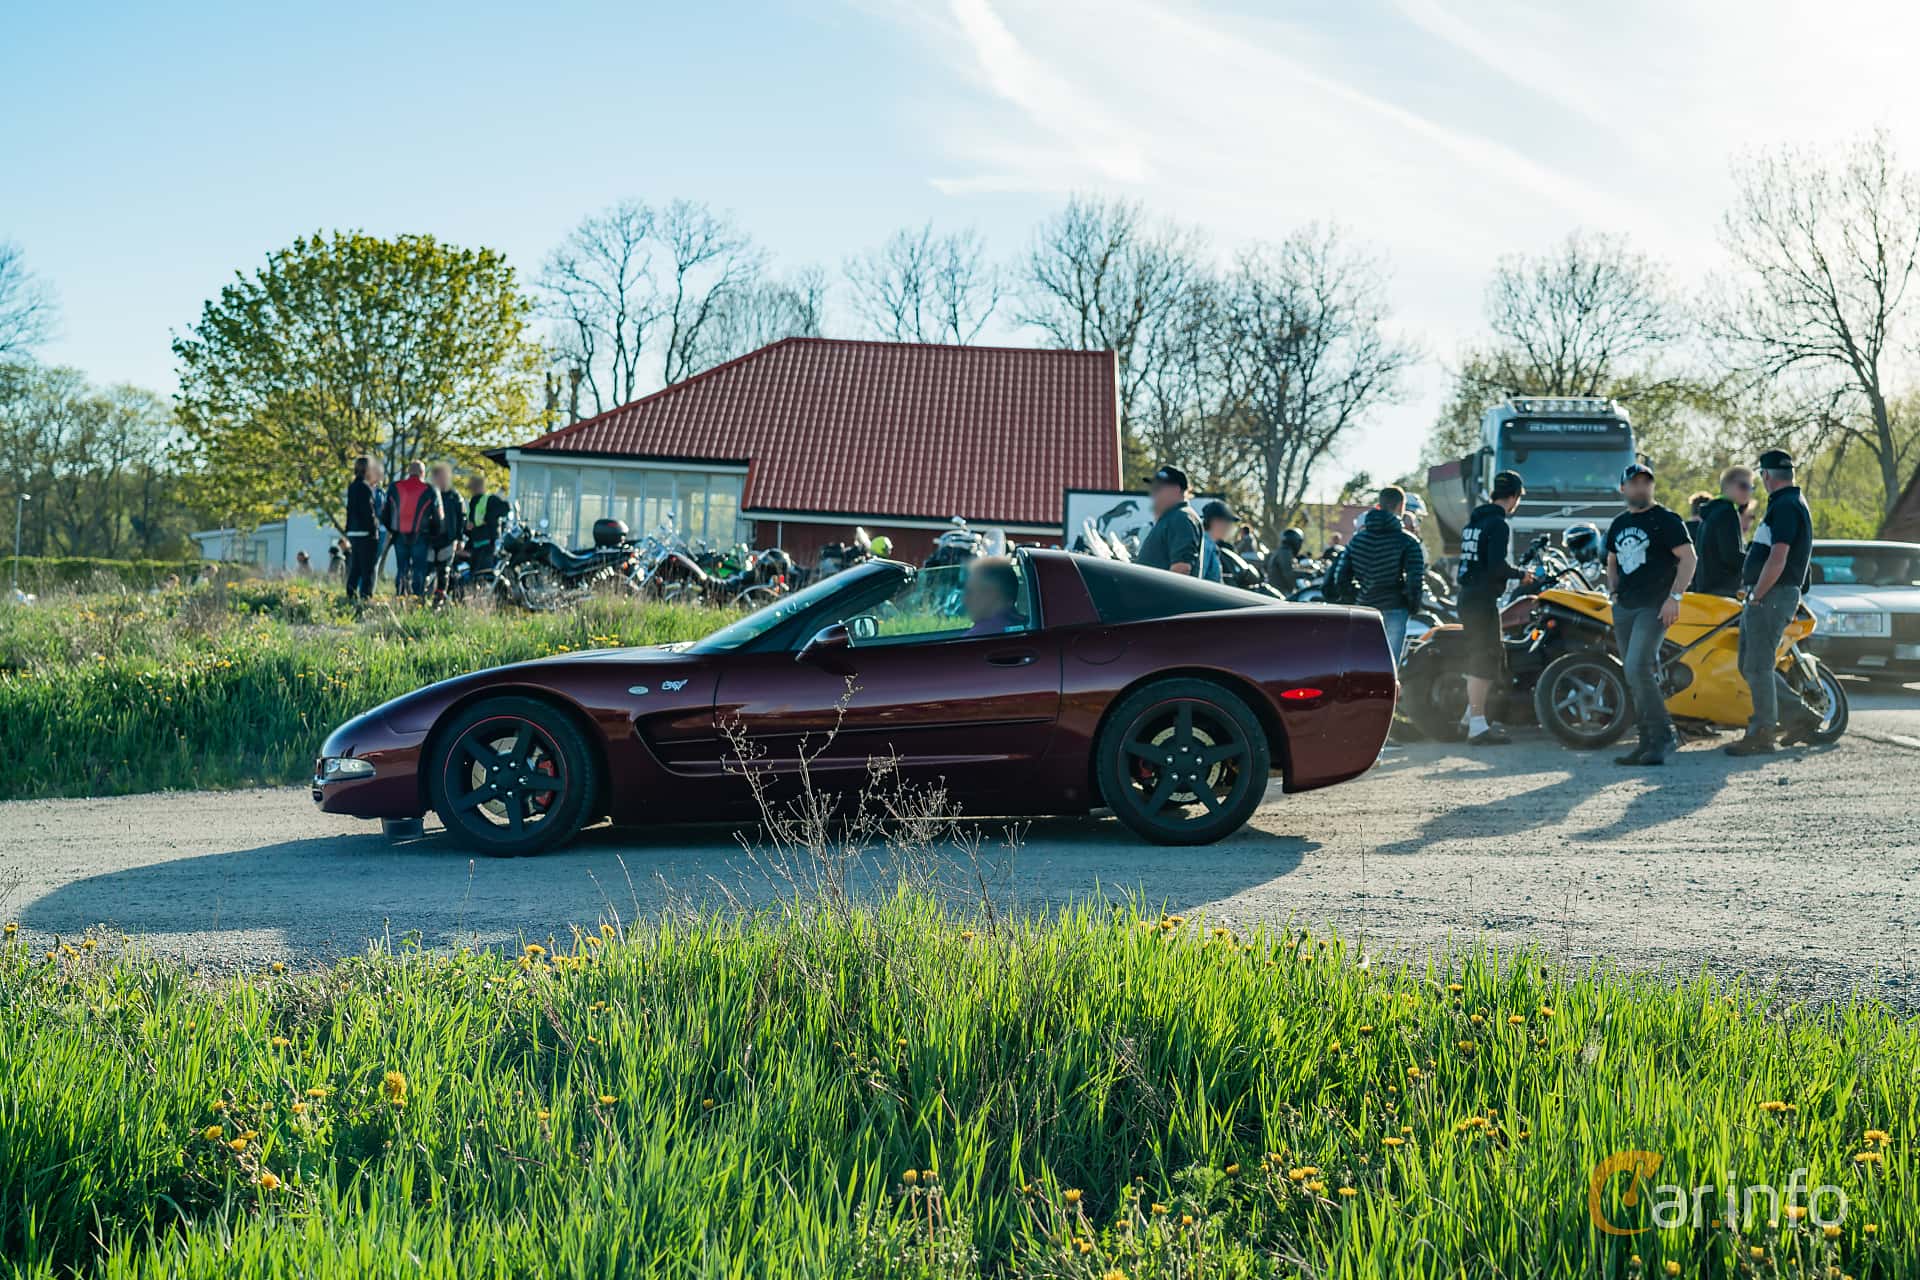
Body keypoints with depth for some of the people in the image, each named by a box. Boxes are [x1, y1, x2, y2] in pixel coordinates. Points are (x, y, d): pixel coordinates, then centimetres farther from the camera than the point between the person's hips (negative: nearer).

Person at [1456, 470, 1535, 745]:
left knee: (1493, 656, 19)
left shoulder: (1473, 521, 14)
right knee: (1484, 660, -6)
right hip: (1484, 599, -9)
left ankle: (1473, 715, 23)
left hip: (1468, 596, 9)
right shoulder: (1499, 525, -13)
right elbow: (1497, 565, -23)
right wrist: (1521, 574, -6)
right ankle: (1477, 727, -5)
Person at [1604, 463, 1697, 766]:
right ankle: (1648, 743, 14)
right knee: (1636, 679, 8)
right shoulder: (1619, 524, 17)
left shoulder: (1666, 520, -4)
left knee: (1638, 670, -21)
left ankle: (1664, 735, -13)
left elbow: (1688, 557, -11)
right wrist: (1613, 590, 12)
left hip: (1654, 607, -8)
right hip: (1624, 608, 8)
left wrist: (1674, 597, -19)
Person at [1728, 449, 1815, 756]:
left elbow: (1777, 560, -23)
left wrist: (1756, 596, -17)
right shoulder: (1785, 504, 19)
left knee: (1758, 666, -9)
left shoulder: (1786, 506, -15)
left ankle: (1762, 735, -6)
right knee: (1749, 665, 14)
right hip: (1765, 596, 10)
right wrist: (1751, 590, 21)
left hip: (1772, 596, -10)